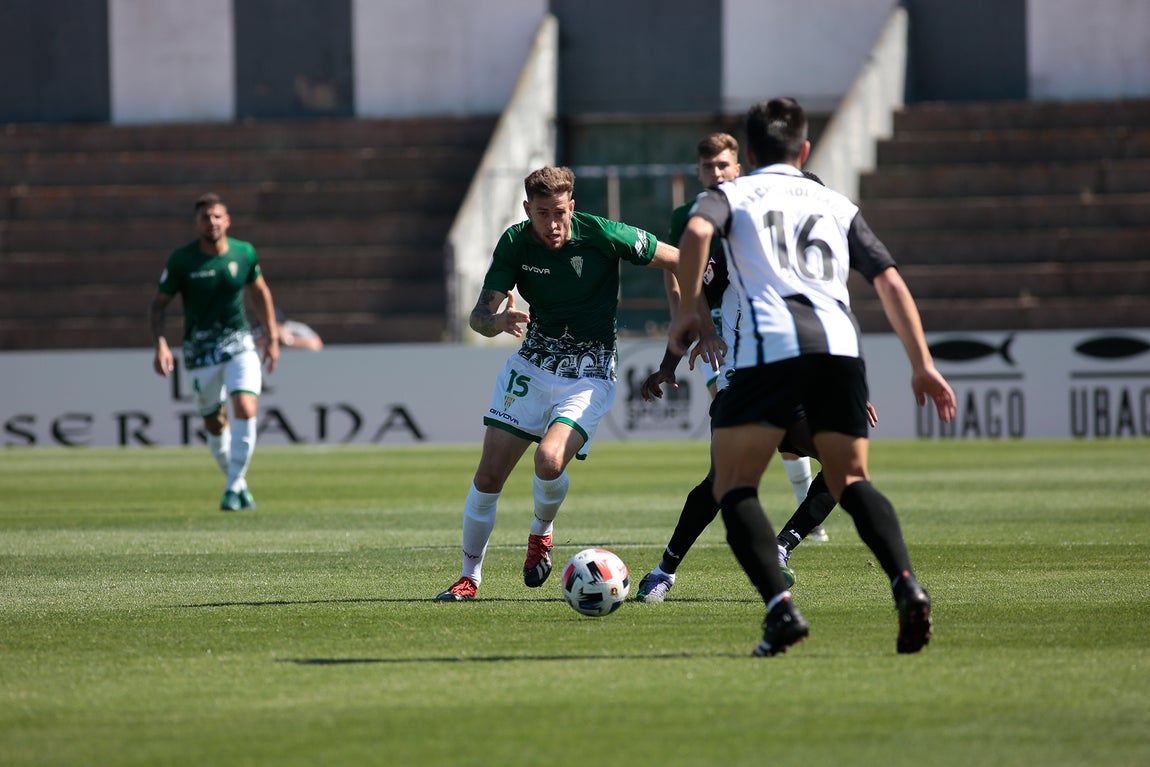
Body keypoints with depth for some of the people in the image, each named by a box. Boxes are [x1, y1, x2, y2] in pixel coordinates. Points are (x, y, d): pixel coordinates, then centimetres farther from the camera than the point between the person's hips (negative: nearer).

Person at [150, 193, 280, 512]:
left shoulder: (244, 253, -5)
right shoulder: (181, 260, -11)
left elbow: (260, 291, 13)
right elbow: (159, 304, -3)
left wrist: (273, 337, 14)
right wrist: (161, 345, -16)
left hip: (239, 344, 0)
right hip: (200, 351, 0)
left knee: (245, 410, -20)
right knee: (215, 426, 6)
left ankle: (233, 488, -11)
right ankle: (238, 483, 30)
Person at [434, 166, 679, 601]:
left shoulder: (601, 235, -17)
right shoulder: (515, 243, -9)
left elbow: (678, 260, -8)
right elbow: (480, 315, -11)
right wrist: (498, 321, -35)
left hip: (589, 374, -3)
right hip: (532, 366, 3)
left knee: (550, 460, -26)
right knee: (489, 474, -4)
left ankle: (541, 533, 6)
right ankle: (470, 576, 13)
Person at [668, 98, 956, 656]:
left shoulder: (732, 194, 20)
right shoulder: (836, 205, 28)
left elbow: (696, 232, -5)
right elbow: (890, 282, 19)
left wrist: (686, 311, 4)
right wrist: (922, 365, 20)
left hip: (770, 346, -3)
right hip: (839, 341, 3)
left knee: (734, 488, 5)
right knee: (850, 482, 16)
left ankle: (780, 606, -17)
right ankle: (906, 584, -11)